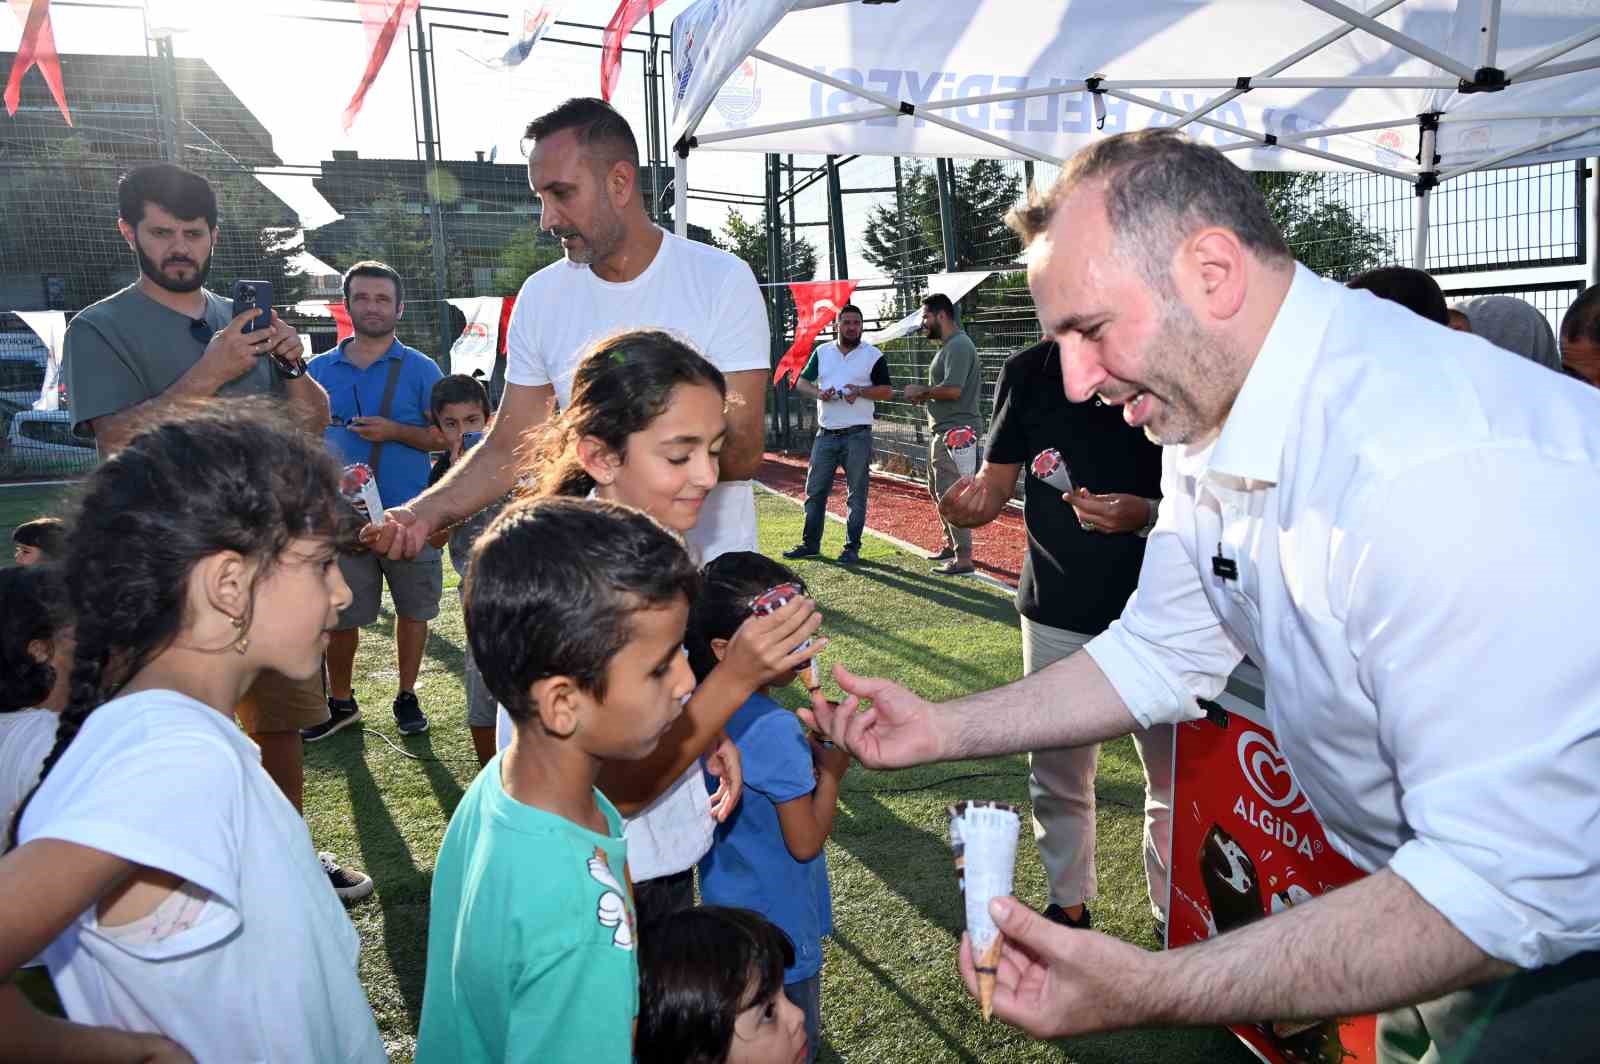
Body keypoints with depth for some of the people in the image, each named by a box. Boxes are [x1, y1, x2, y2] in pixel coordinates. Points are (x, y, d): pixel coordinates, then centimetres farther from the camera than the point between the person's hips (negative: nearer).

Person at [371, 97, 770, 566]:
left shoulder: (722, 280, -13)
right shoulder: (541, 297, -1)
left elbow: (743, 452, -16)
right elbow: (509, 448, 0)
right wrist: (425, 512, -16)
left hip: (709, 561, -3)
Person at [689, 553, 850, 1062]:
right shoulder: (776, 730, -31)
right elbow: (805, 843, -23)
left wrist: (808, 750, -3)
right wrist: (831, 772, -11)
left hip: (725, 906, 8)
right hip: (778, 925, -8)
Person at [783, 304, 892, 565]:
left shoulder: (873, 355, 2)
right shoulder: (822, 352, 12)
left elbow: (887, 390, 0)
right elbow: (801, 382, 12)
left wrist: (860, 391, -16)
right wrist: (818, 393, -9)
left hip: (857, 435, -3)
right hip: (826, 434, 4)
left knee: (857, 495, 1)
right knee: (815, 491, 7)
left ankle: (852, 548, 9)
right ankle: (810, 543, 17)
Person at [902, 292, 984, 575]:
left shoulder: (958, 345, -17)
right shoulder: (949, 345, 16)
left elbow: (952, 389, -27)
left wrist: (921, 391, -12)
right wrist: (925, 394, 6)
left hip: (955, 431, -11)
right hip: (943, 430, 11)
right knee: (938, 491, 21)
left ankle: (964, 559, -7)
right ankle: (951, 544, 33)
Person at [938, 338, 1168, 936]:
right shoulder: (1029, 371, 2)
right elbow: (997, 485, 2)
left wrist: (1148, 514, -24)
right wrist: (971, 503, -20)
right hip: (1056, 612, 2)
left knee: (1173, 775, 8)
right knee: (1058, 776, 13)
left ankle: (1174, 915, 29)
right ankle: (1069, 906, 34)